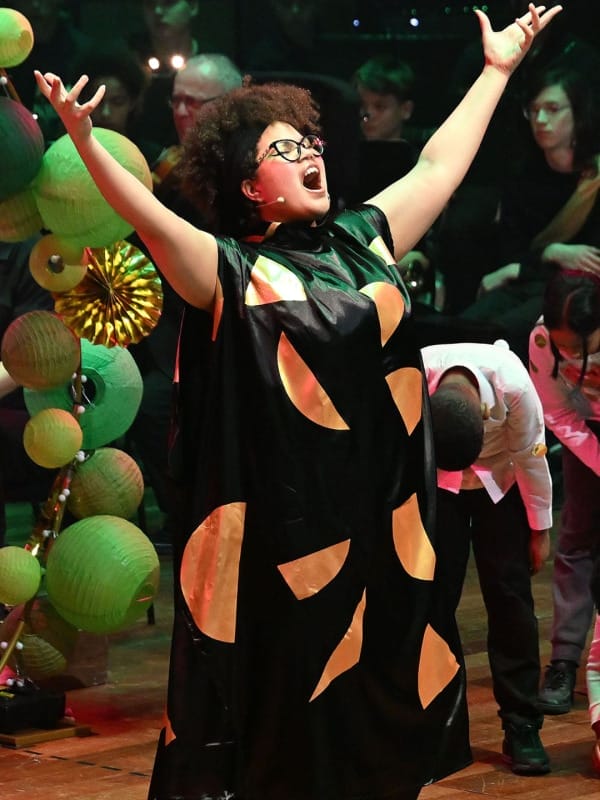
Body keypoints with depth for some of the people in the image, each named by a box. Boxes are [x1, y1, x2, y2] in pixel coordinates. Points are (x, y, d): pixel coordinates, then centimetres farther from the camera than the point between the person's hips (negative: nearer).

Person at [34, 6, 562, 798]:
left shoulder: (361, 241, 11)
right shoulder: (231, 270, -5)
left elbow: (440, 164, 20)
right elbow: (153, 220, -21)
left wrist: (498, 68, 26)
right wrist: (85, 142, -37)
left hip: (377, 511, 5)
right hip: (281, 522, -5)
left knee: (376, 688, 11)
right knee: (280, 689, 2)